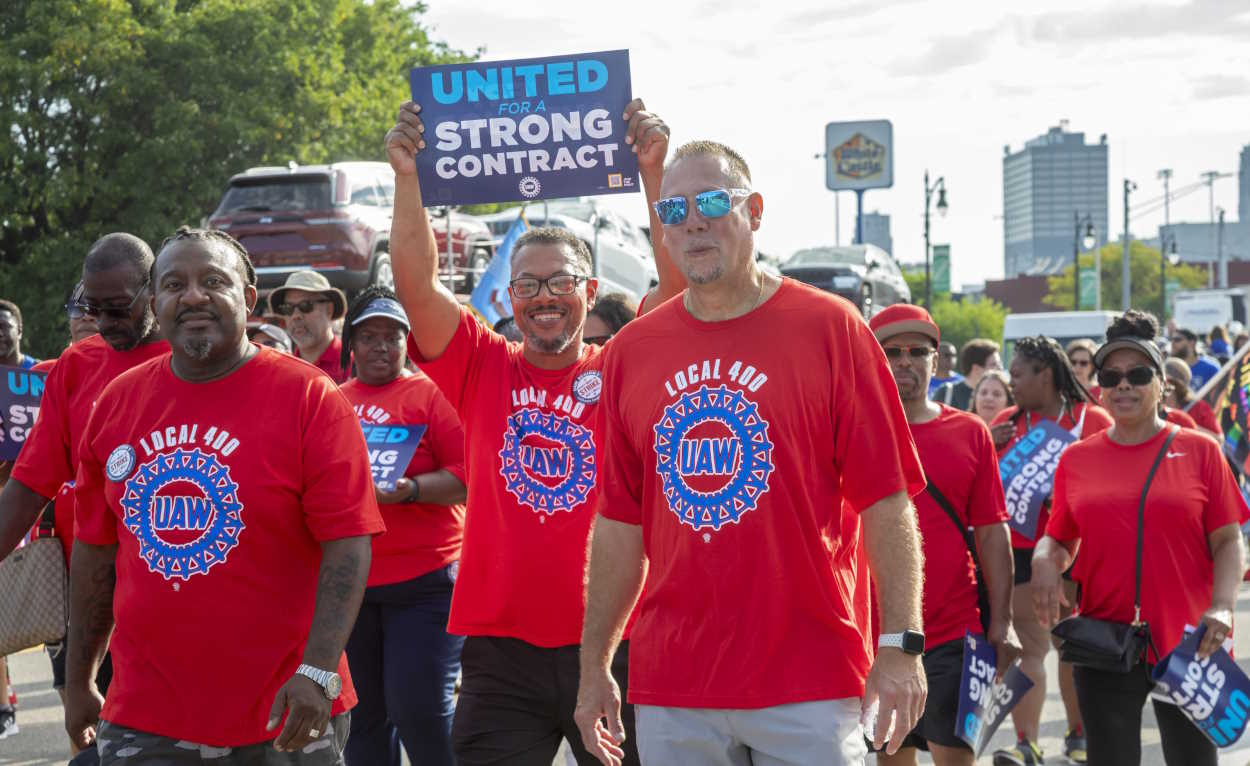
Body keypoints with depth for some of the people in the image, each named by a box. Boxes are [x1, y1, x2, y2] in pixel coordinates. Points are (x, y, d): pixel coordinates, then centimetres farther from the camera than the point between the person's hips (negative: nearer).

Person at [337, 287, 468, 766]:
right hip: (348, 581, 5)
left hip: (423, 581, -5)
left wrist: (410, 489, -22)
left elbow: (468, 476, -9)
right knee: (363, 716, 11)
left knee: (418, 708, -10)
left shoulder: (431, 393, -2)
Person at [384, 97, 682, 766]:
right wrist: (407, 177, -14)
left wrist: (653, 171, -19)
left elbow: (678, 282, -9)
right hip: (500, 648, 1)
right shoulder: (483, 369, 6)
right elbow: (416, 285, -5)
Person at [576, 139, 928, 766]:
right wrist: (593, 664, 10)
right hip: (669, 685, 3)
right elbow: (620, 522, 11)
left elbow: (886, 501, -5)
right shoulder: (631, 350, 8)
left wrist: (900, 645, -11)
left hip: (809, 682, -3)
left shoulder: (830, 327, -2)